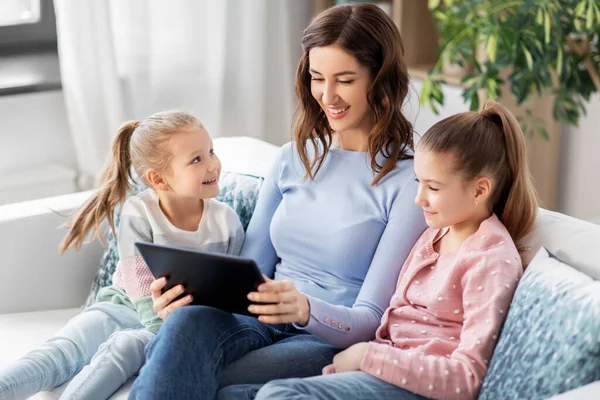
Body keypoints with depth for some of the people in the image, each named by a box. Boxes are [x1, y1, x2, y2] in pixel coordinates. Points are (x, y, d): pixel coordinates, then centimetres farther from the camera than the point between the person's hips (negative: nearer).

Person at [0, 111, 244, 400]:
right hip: (126, 308, 1)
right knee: (64, 348, -26)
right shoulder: (138, 214, -13)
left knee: (123, 346, -32)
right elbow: (143, 290, -16)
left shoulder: (226, 222, -8)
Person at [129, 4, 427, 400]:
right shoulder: (295, 158, 14)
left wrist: (306, 309, -30)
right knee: (190, 320, -33)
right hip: (262, 325, 5)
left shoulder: (409, 180, -5)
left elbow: (371, 319, -8)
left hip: (334, 342, -5)